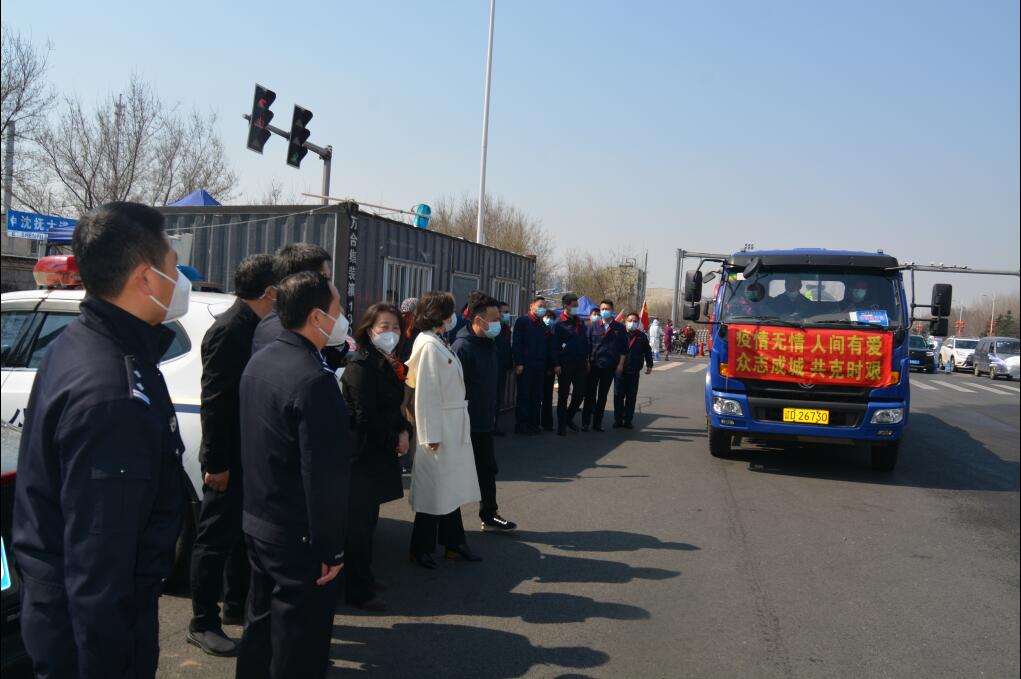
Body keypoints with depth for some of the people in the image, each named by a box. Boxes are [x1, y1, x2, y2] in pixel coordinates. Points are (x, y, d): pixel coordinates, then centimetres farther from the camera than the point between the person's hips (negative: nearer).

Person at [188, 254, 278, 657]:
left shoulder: (254, 328, 8)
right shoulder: (228, 330, -19)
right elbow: (213, 401, -21)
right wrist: (216, 463, -21)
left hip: (249, 455, 9)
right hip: (230, 458, -9)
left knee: (243, 533, 19)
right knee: (216, 537, 3)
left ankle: (237, 605, 34)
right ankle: (203, 624, 15)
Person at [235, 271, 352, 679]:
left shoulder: (259, 362, 4)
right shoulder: (315, 379, -25)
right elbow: (325, 474, -25)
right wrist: (330, 549, -17)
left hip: (257, 521, 9)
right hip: (299, 536, -9)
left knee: (261, 622, 24)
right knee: (298, 639, 7)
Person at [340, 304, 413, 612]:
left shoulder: (390, 365, 11)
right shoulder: (361, 364, -17)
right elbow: (366, 417, -20)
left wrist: (404, 431, -1)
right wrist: (395, 439, -9)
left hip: (380, 453, 9)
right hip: (362, 455, -9)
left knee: (366, 520, 18)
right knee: (360, 523, 1)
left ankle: (361, 579, 30)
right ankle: (358, 591, 12)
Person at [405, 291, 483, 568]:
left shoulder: (440, 343, 10)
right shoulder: (429, 346, -17)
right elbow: (425, 394, -19)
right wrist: (431, 436, -19)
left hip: (455, 428, 9)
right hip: (439, 429, -9)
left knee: (451, 487, 16)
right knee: (434, 488, 3)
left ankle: (453, 542, 27)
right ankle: (422, 548, 18)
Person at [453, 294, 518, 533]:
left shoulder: (488, 342, 8)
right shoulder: (463, 347, -21)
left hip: (484, 422, 9)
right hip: (467, 424, -9)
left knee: (487, 469, 17)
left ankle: (489, 516, 29)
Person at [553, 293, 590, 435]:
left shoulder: (580, 322, 11)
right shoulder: (560, 323, -7)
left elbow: (586, 342, 16)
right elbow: (555, 345, -10)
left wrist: (586, 360, 11)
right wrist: (557, 364, -14)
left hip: (580, 364, 5)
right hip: (565, 364, -5)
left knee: (580, 392, 8)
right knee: (563, 395, 4)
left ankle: (569, 418, 28)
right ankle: (561, 425, 12)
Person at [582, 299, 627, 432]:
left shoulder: (619, 328, 3)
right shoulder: (594, 326, 3)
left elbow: (624, 348, 4)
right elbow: (587, 345, 4)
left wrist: (620, 364, -2)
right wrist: (587, 362, -3)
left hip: (610, 366, 1)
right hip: (594, 365, -1)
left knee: (603, 395, 9)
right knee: (590, 395, 0)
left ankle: (598, 422, 16)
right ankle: (585, 422, 5)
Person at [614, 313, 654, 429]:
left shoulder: (642, 336, 6)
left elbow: (647, 351, 14)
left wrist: (649, 365, 10)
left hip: (634, 372, 2)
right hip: (620, 370, -2)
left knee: (631, 397, 6)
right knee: (618, 396, 0)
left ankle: (628, 420, 14)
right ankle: (618, 420, 8)